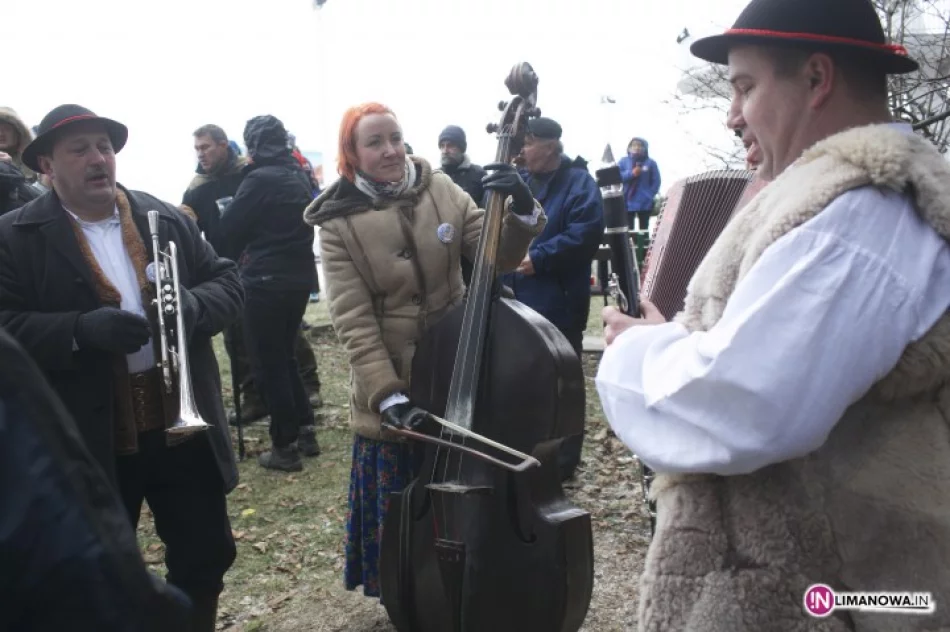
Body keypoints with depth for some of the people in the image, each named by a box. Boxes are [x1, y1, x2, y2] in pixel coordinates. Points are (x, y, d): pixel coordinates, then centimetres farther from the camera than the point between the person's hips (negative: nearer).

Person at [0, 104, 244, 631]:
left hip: (181, 425, 3)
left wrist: (195, 305, -15)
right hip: (89, 441, -3)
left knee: (208, 554, 14)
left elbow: (227, 282, 6)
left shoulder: (167, 219, 7)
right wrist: (82, 330, -26)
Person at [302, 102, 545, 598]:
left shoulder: (440, 190, -2)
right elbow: (354, 324, -15)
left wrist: (522, 212, -23)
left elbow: (499, 256, -4)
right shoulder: (339, 224, -10)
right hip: (391, 387, -2)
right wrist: (390, 395, -22)